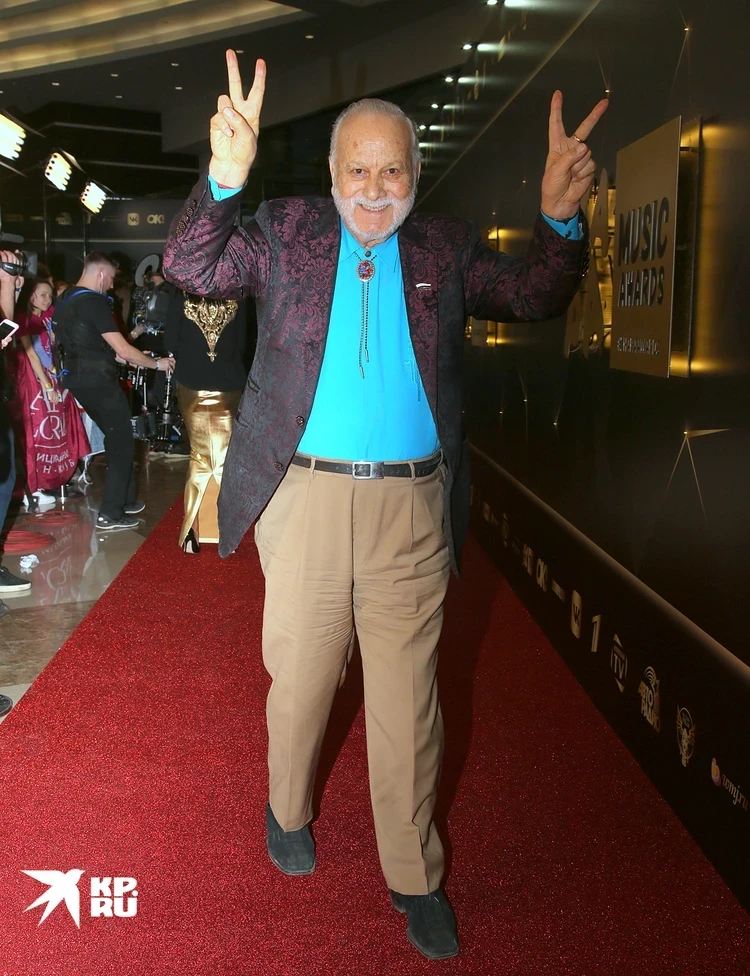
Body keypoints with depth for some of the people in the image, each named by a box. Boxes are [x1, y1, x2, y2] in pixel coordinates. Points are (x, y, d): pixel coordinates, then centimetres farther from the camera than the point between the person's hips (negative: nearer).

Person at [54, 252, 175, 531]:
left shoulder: (65, 299, 11)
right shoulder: (94, 302, -18)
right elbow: (124, 350, -18)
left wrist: (114, 355, 21)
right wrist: (157, 363, -6)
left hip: (78, 379, 9)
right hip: (97, 382, -9)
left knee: (115, 437, 19)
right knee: (122, 442, 0)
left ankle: (125, 499, 26)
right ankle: (110, 514, 1)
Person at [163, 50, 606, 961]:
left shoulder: (445, 246, 7)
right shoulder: (286, 230, 3)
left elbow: (535, 296, 3)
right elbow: (191, 268, -8)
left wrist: (559, 216, -16)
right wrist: (224, 178, -26)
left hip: (411, 508, 1)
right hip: (303, 499, 0)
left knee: (407, 701, 9)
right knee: (298, 681, 16)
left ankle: (414, 877, 26)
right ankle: (287, 812, 43)